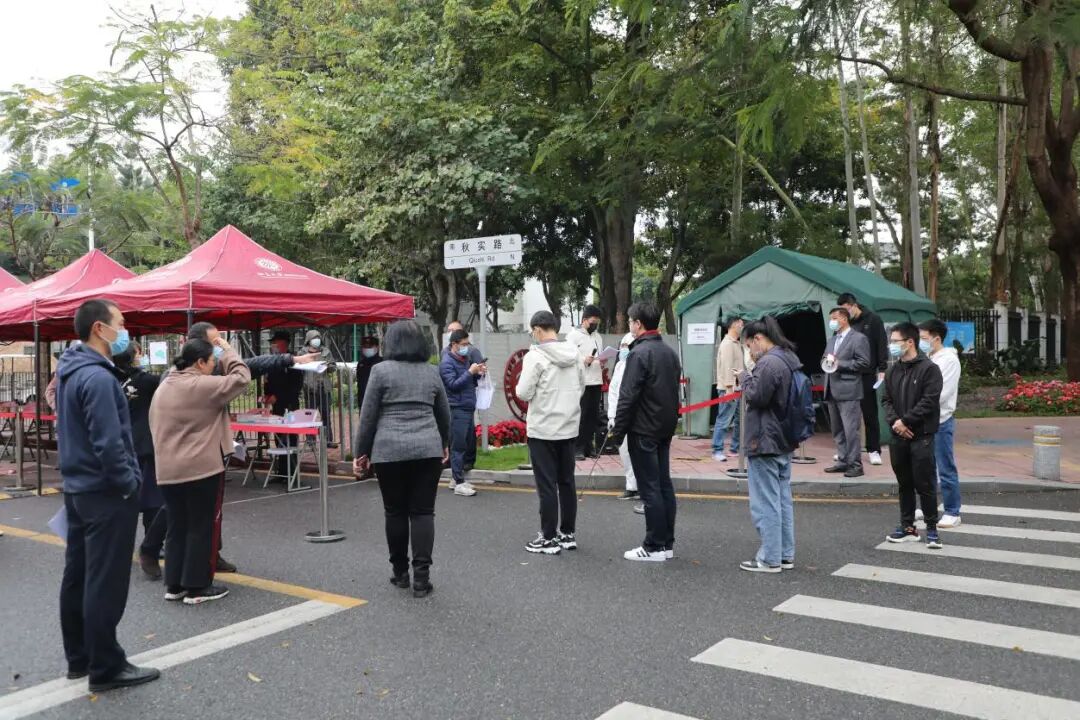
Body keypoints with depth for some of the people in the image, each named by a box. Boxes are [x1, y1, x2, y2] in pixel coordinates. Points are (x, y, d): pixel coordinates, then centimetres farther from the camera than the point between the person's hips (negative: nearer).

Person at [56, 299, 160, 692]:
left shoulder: (70, 371, 11)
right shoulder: (97, 377, -21)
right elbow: (108, 442, -26)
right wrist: (129, 484, -14)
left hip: (77, 488, 10)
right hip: (105, 493, -10)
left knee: (77, 576, 15)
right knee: (105, 583, -2)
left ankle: (79, 657, 27)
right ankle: (105, 667, 6)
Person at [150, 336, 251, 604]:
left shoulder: (162, 388, 13)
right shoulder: (203, 386, -14)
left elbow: (156, 427, 18)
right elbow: (241, 378, -10)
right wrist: (227, 350, 2)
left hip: (168, 470, 8)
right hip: (201, 468, -8)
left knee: (177, 527, 14)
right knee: (202, 528, 2)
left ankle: (174, 585, 19)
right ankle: (197, 587, 6)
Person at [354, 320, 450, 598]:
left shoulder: (381, 371, -1)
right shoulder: (432, 372, 10)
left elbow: (368, 416, -2)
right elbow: (444, 415, 18)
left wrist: (361, 452, 7)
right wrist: (444, 444, 33)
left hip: (389, 451, -2)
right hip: (428, 449, 2)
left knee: (395, 512, 10)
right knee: (423, 512, 3)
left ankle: (400, 572, 19)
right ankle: (421, 577, 0)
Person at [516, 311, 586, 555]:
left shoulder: (535, 356, -14)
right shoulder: (574, 354, 4)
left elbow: (523, 393, -15)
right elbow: (581, 387, 11)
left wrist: (521, 383, 5)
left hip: (543, 430, -6)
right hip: (569, 427, 6)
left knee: (547, 486, 1)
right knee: (567, 482, 14)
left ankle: (549, 539, 7)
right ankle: (569, 534, 21)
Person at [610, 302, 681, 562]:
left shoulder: (639, 353, -15)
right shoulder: (670, 352, 12)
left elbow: (627, 397, -18)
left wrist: (618, 431, -12)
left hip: (643, 431, -8)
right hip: (666, 429, 9)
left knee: (649, 489, -4)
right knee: (664, 485, 12)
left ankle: (654, 547, 1)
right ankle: (667, 543, 18)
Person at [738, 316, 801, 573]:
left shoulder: (769, 362, -20)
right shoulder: (789, 359, 13)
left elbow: (756, 397, -20)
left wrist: (746, 378, -4)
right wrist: (752, 380, 7)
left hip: (764, 443, -10)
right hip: (783, 442, 10)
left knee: (765, 504, -2)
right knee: (783, 500, 15)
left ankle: (770, 559, 4)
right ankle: (786, 555, 22)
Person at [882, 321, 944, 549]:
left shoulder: (929, 368, -9)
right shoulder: (893, 370, 11)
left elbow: (929, 402, -15)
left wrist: (905, 421, -15)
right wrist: (894, 421, -6)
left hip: (921, 436, -6)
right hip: (898, 436, 6)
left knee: (925, 485, -2)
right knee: (904, 484, 13)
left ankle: (932, 529, 9)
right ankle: (907, 527, 23)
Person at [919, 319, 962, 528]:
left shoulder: (949, 360, -11)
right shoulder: (926, 359, 14)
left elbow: (941, 393, -19)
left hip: (941, 421, -8)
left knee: (946, 469, -1)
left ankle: (952, 513, 7)